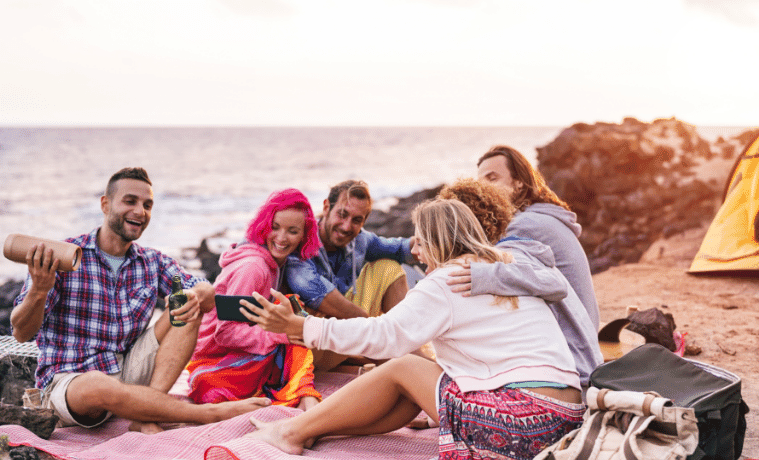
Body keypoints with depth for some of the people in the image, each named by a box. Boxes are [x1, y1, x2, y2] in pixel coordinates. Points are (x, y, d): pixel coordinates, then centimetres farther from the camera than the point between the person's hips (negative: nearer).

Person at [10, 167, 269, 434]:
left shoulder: (153, 262, 7)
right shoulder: (61, 257, -8)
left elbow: (209, 296, -4)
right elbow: (21, 333, -13)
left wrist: (196, 295, -29)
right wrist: (39, 290, -34)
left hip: (128, 375, 5)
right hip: (68, 381, -5)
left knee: (187, 311, -8)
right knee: (98, 386, -40)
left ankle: (147, 416, -22)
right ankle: (211, 413, -26)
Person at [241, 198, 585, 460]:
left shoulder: (447, 282, -6)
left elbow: (385, 335, -10)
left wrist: (298, 327, -7)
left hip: (518, 427, -8)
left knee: (402, 368, 5)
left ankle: (294, 432, 12)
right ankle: (315, 430, 18)